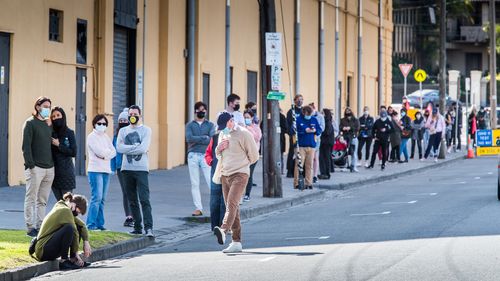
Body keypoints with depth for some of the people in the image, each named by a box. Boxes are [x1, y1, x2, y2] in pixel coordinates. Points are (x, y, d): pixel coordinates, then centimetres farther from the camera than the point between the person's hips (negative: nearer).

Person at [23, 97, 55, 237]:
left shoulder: (49, 124, 17)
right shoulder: (30, 123, -4)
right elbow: (26, 146, -10)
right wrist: (30, 165, -16)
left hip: (49, 168, 7)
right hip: (35, 168, -7)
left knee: (43, 201, 8)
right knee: (31, 199, -3)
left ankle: (40, 226, 12)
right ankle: (30, 227, -1)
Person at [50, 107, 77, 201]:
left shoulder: (69, 133, -1)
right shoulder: (51, 133, 5)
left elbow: (73, 152, -6)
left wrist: (58, 145, -10)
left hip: (66, 170, -3)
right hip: (54, 170, 3)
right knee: (59, 201, 8)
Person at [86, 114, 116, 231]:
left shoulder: (106, 137, 18)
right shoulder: (92, 137, -4)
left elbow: (113, 152, 9)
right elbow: (99, 151, -15)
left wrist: (105, 155, -8)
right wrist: (108, 151, 2)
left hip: (106, 170, 7)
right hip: (95, 170, -7)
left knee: (102, 199, 7)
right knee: (97, 197, -14)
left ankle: (100, 224, 10)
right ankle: (91, 224, -12)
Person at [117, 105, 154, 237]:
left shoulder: (146, 130, 3)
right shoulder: (123, 131, 13)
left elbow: (143, 148, -12)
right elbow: (119, 148, -3)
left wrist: (128, 149, -6)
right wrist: (136, 147, -8)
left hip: (141, 169, -4)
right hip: (127, 169, 4)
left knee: (144, 200, -13)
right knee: (132, 200, 9)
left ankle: (148, 227, -19)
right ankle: (137, 227, 16)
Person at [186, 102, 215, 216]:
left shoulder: (210, 125, 11)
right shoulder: (190, 125, 12)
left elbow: (212, 140, -5)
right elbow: (189, 138, -6)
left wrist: (196, 140, -7)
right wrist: (204, 138, -6)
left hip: (206, 155, -1)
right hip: (193, 156, 1)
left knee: (211, 182, -9)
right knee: (194, 184, 1)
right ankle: (198, 208, 5)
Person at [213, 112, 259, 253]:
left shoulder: (244, 134, -6)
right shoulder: (223, 135, 17)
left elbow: (254, 156, -2)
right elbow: (218, 155, 27)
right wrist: (219, 149, 4)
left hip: (240, 175, -7)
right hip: (225, 175, 7)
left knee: (232, 203, -24)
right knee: (232, 207, 5)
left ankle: (223, 230, -45)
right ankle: (236, 242, 6)